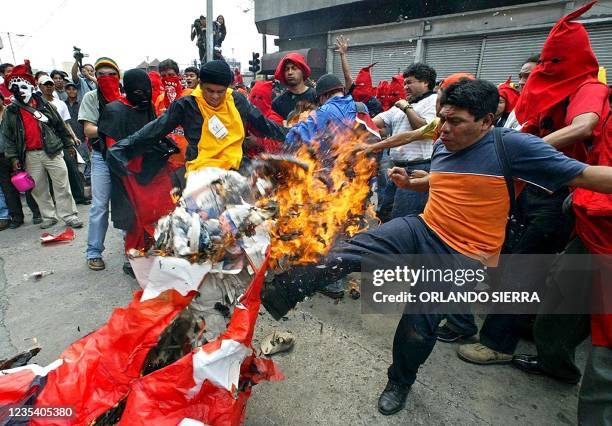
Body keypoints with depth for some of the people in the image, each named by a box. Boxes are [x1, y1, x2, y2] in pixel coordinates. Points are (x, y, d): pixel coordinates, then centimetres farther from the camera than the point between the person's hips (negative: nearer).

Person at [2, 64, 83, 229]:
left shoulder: (45, 104, 6)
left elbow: (60, 125, 11)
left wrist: (68, 144, 10)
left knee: (62, 186, -1)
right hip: (30, 156, 2)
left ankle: (69, 216, 5)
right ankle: (48, 217, 18)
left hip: (52, 151, -1)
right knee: (39, 189, 7)